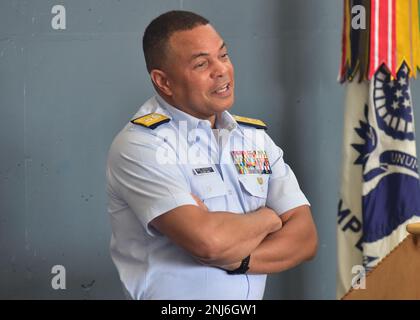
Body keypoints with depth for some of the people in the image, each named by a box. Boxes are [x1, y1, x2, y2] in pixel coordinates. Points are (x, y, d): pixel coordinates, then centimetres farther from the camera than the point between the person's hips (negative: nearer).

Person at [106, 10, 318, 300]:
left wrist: (237, 259, -14)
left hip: (252, 296, 4)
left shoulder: (256, 136, 8)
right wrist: (268, 218, -3)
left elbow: (305, 238, 2)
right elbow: (208, 240, -20)